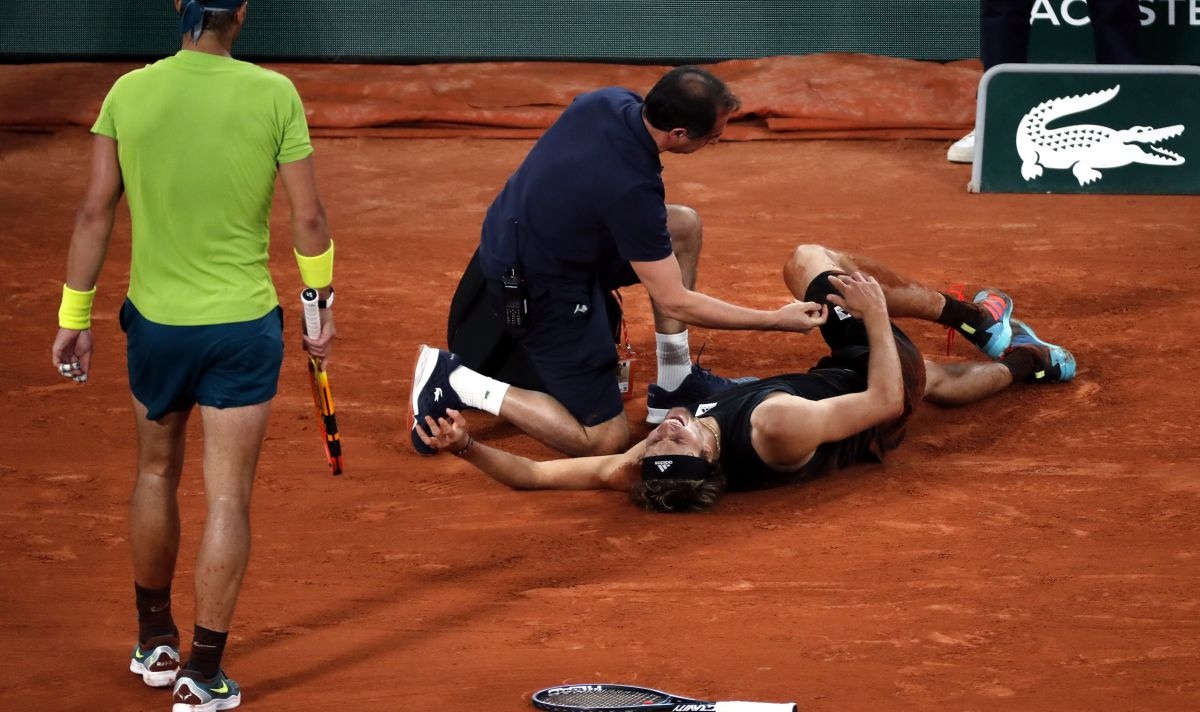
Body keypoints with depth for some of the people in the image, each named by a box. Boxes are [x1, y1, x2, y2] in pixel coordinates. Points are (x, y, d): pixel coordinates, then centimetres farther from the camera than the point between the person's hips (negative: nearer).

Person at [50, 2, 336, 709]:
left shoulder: (130, 92, -5)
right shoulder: (275, 94, -9)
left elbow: (96, 211, -2)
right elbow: (310, 216, -6)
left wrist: (75, 316, 6)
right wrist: (322, 304, 8)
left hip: (155, 320, 3)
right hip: (244, 325, -2)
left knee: (157, 473, 22)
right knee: (228, 498, 4)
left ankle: (155, 640, 35)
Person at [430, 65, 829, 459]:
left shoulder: (610, 101, -11)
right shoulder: (631, 190, -32)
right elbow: (675, 302, -22)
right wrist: (777, 320, -15)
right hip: (538, 292, -9)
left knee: (684, 225, 11)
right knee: (605, 439, -5)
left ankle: (675, 383, 17)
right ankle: (456, 381, -2)